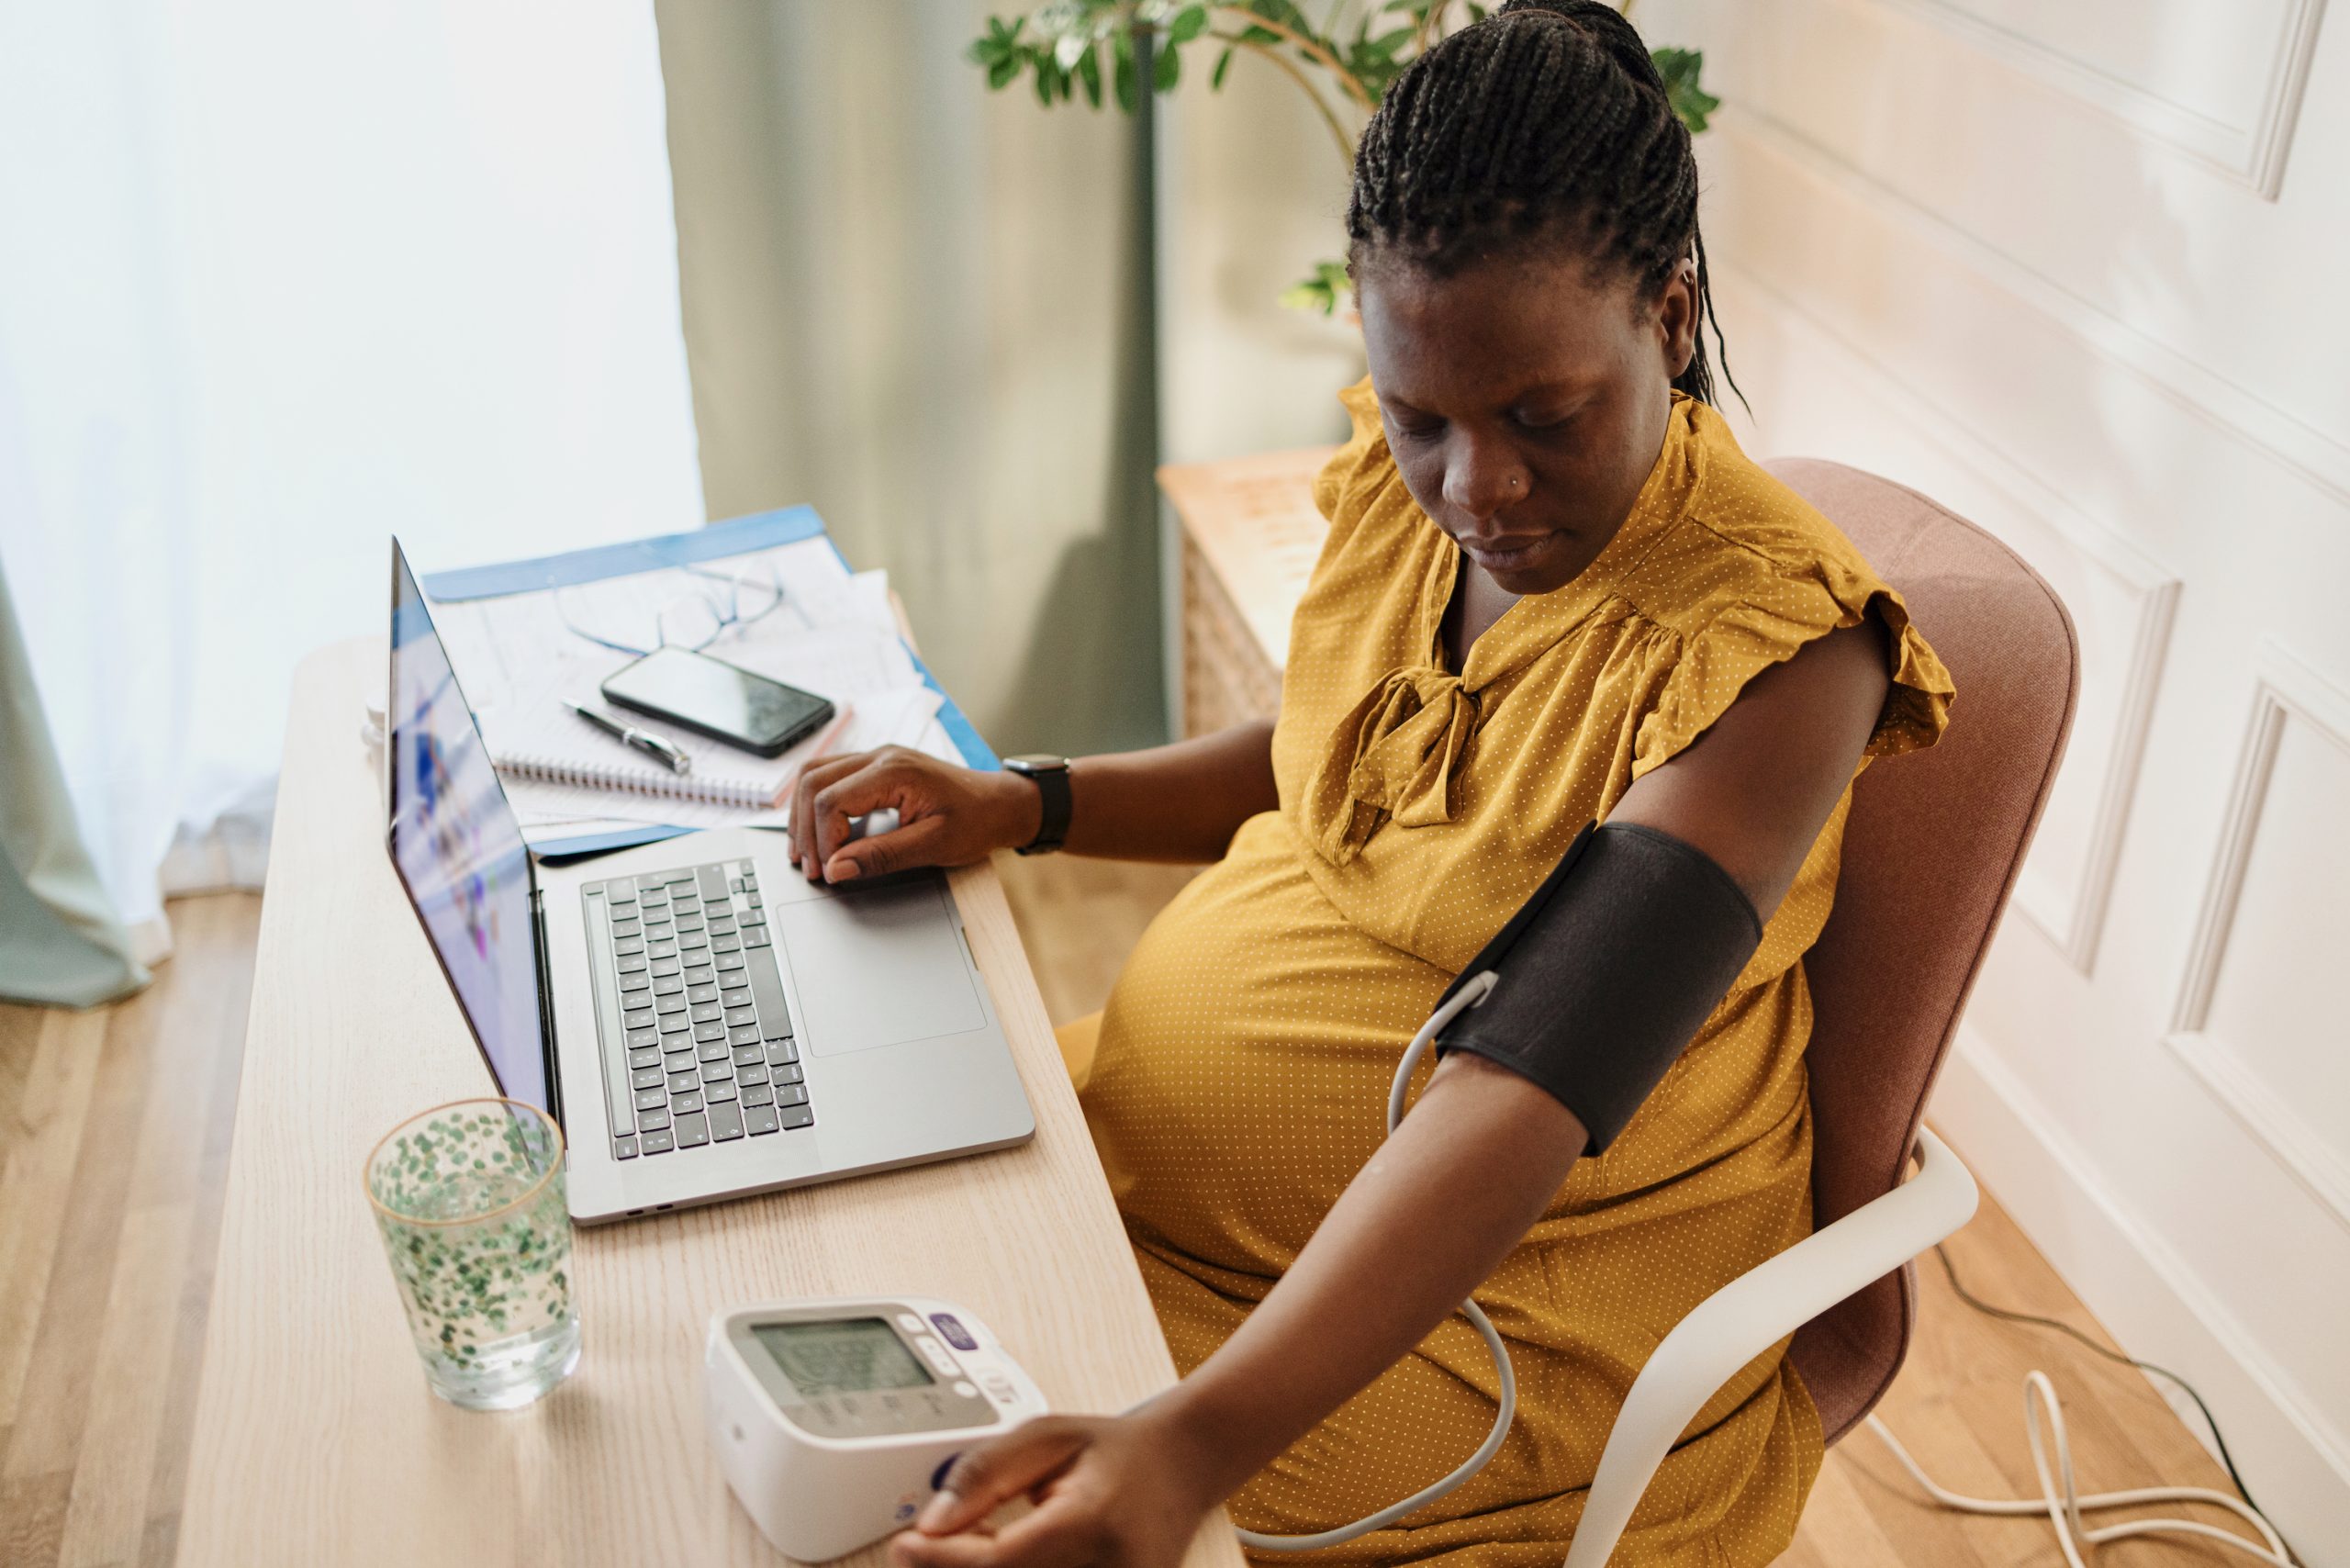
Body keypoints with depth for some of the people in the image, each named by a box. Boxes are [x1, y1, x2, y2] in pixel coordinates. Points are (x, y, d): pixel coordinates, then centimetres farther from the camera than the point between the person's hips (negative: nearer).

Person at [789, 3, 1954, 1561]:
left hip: (1498, 1320, -7)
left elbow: (1533, 1083, -34)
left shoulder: (1772, 639, -25)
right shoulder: (1402, 480, -4)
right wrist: (1018, 806, 0)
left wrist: (1202, 1437, -44)